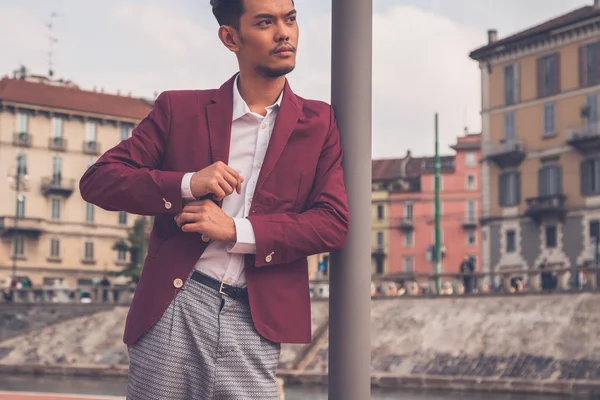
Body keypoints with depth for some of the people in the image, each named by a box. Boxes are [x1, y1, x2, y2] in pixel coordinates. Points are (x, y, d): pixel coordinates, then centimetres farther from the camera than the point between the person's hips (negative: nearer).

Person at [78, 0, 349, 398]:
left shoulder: (318, 122, 9)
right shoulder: (180, 109, 7)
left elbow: (334, 223, 0)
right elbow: (97, 180, 3)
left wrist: (238, 231, -12)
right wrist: (186, 184, -12)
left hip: (254, 325, 1)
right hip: (174, 309, 0)